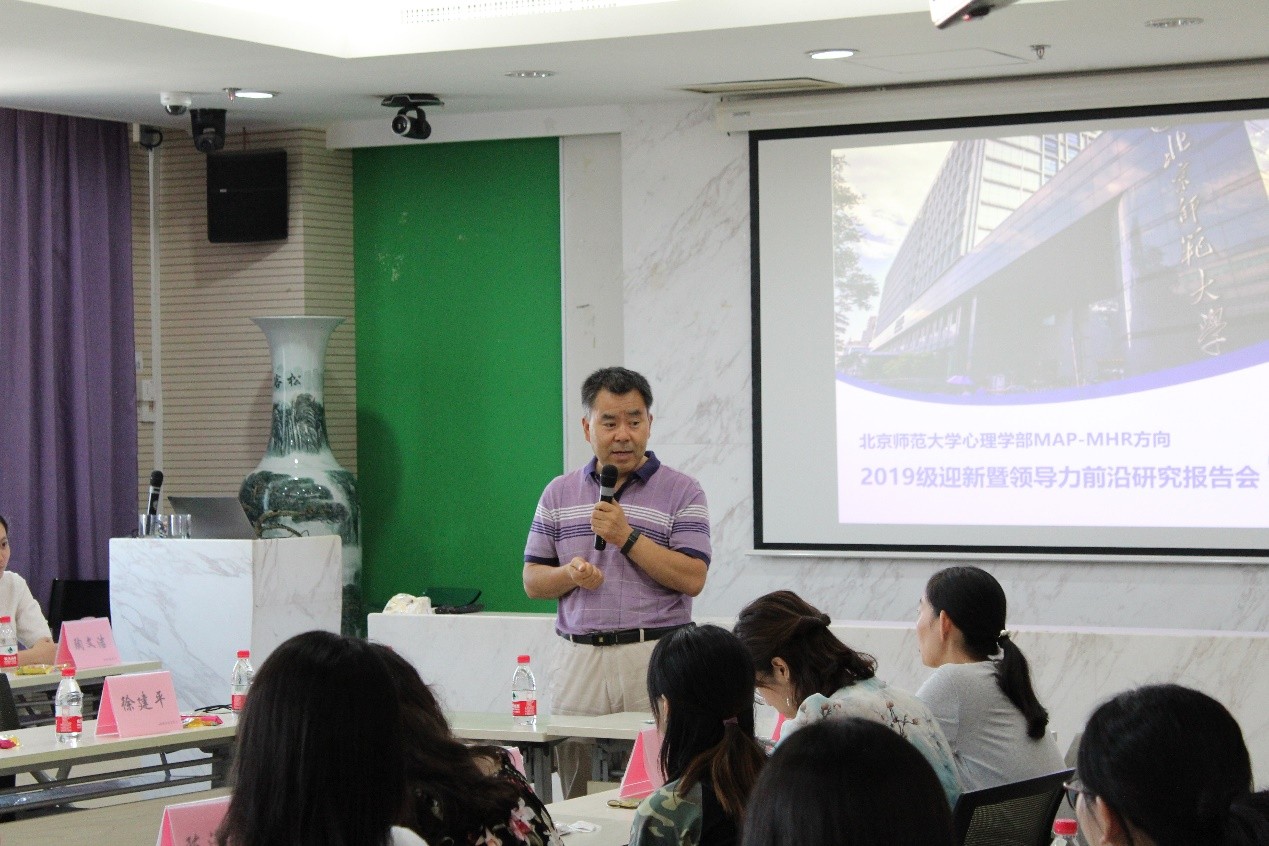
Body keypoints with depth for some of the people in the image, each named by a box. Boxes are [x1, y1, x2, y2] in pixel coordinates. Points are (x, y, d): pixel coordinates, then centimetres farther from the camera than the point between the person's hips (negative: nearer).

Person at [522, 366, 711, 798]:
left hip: (655, 654, -3)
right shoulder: (559, 494, 13)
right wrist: (571, 573, -8)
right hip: (578, 659, 3)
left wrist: (626, 537, -13)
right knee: (577, 799, 1)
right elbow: (532, 581, 13)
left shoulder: (682, 492, 3)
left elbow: (692, 579, -6)